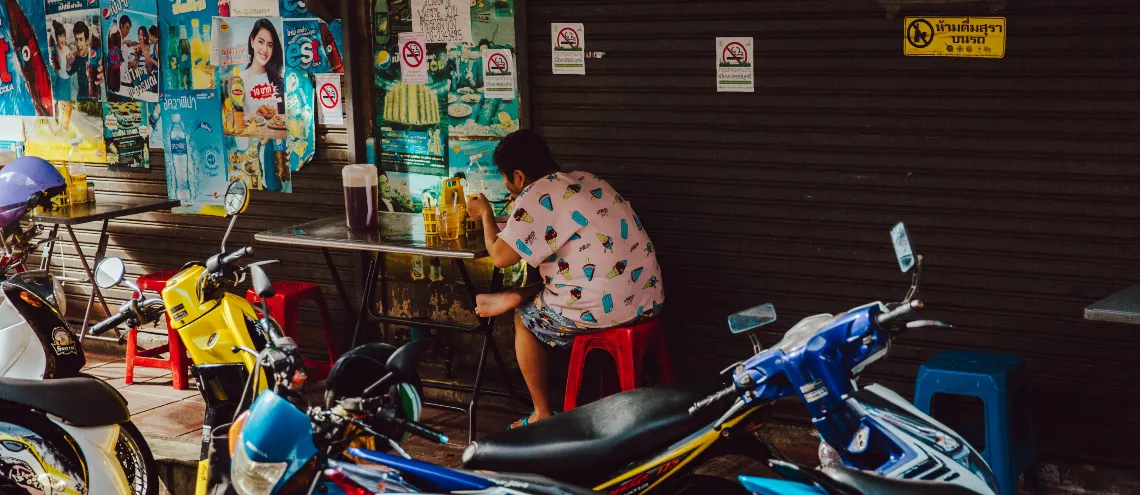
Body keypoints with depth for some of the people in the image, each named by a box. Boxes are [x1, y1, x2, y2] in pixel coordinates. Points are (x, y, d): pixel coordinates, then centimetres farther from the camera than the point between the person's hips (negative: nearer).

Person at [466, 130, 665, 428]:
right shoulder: (584, 180, 14)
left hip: (605, 309, -8)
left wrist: (485, 212, 6)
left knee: (525, 317, 19)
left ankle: (543, 415, 23)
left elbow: (500, 256, -10)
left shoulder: (537, 197, -12)